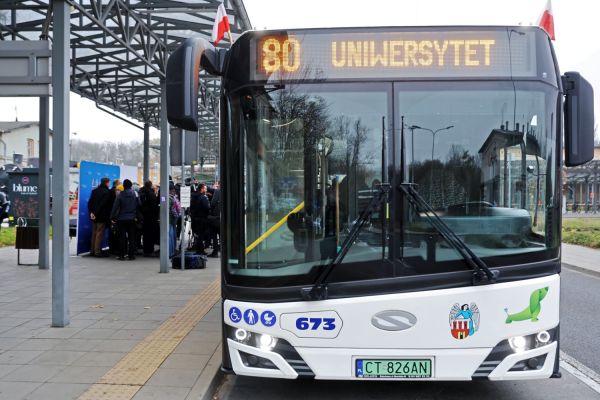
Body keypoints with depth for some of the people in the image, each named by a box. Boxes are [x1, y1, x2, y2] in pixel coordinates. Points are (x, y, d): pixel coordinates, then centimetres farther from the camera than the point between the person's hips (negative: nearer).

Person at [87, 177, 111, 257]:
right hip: (102, 217, -7)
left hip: (94, 216, 7)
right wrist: (96, 213, -12)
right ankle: (97, 252, -3)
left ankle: (92, 251, 18)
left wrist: (91, 212, 1)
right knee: (99, 234, -4)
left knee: (94, 233, 14)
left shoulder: (94, 191, 10)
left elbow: (90, 202, 6)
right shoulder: (107, 192, -12)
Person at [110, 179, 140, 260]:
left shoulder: (121, 195, -7)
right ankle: (131, 255, 7)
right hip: (132, 218, 1)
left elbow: (115, 206, -7)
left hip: (122, 219, -1)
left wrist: (113, 217, -1)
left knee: (122, 237, 5)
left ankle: (121, 255, 5)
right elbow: (138, 205, 0)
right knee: (132, 237, 7)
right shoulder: (135, 194, -4)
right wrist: (137, 216, 10)